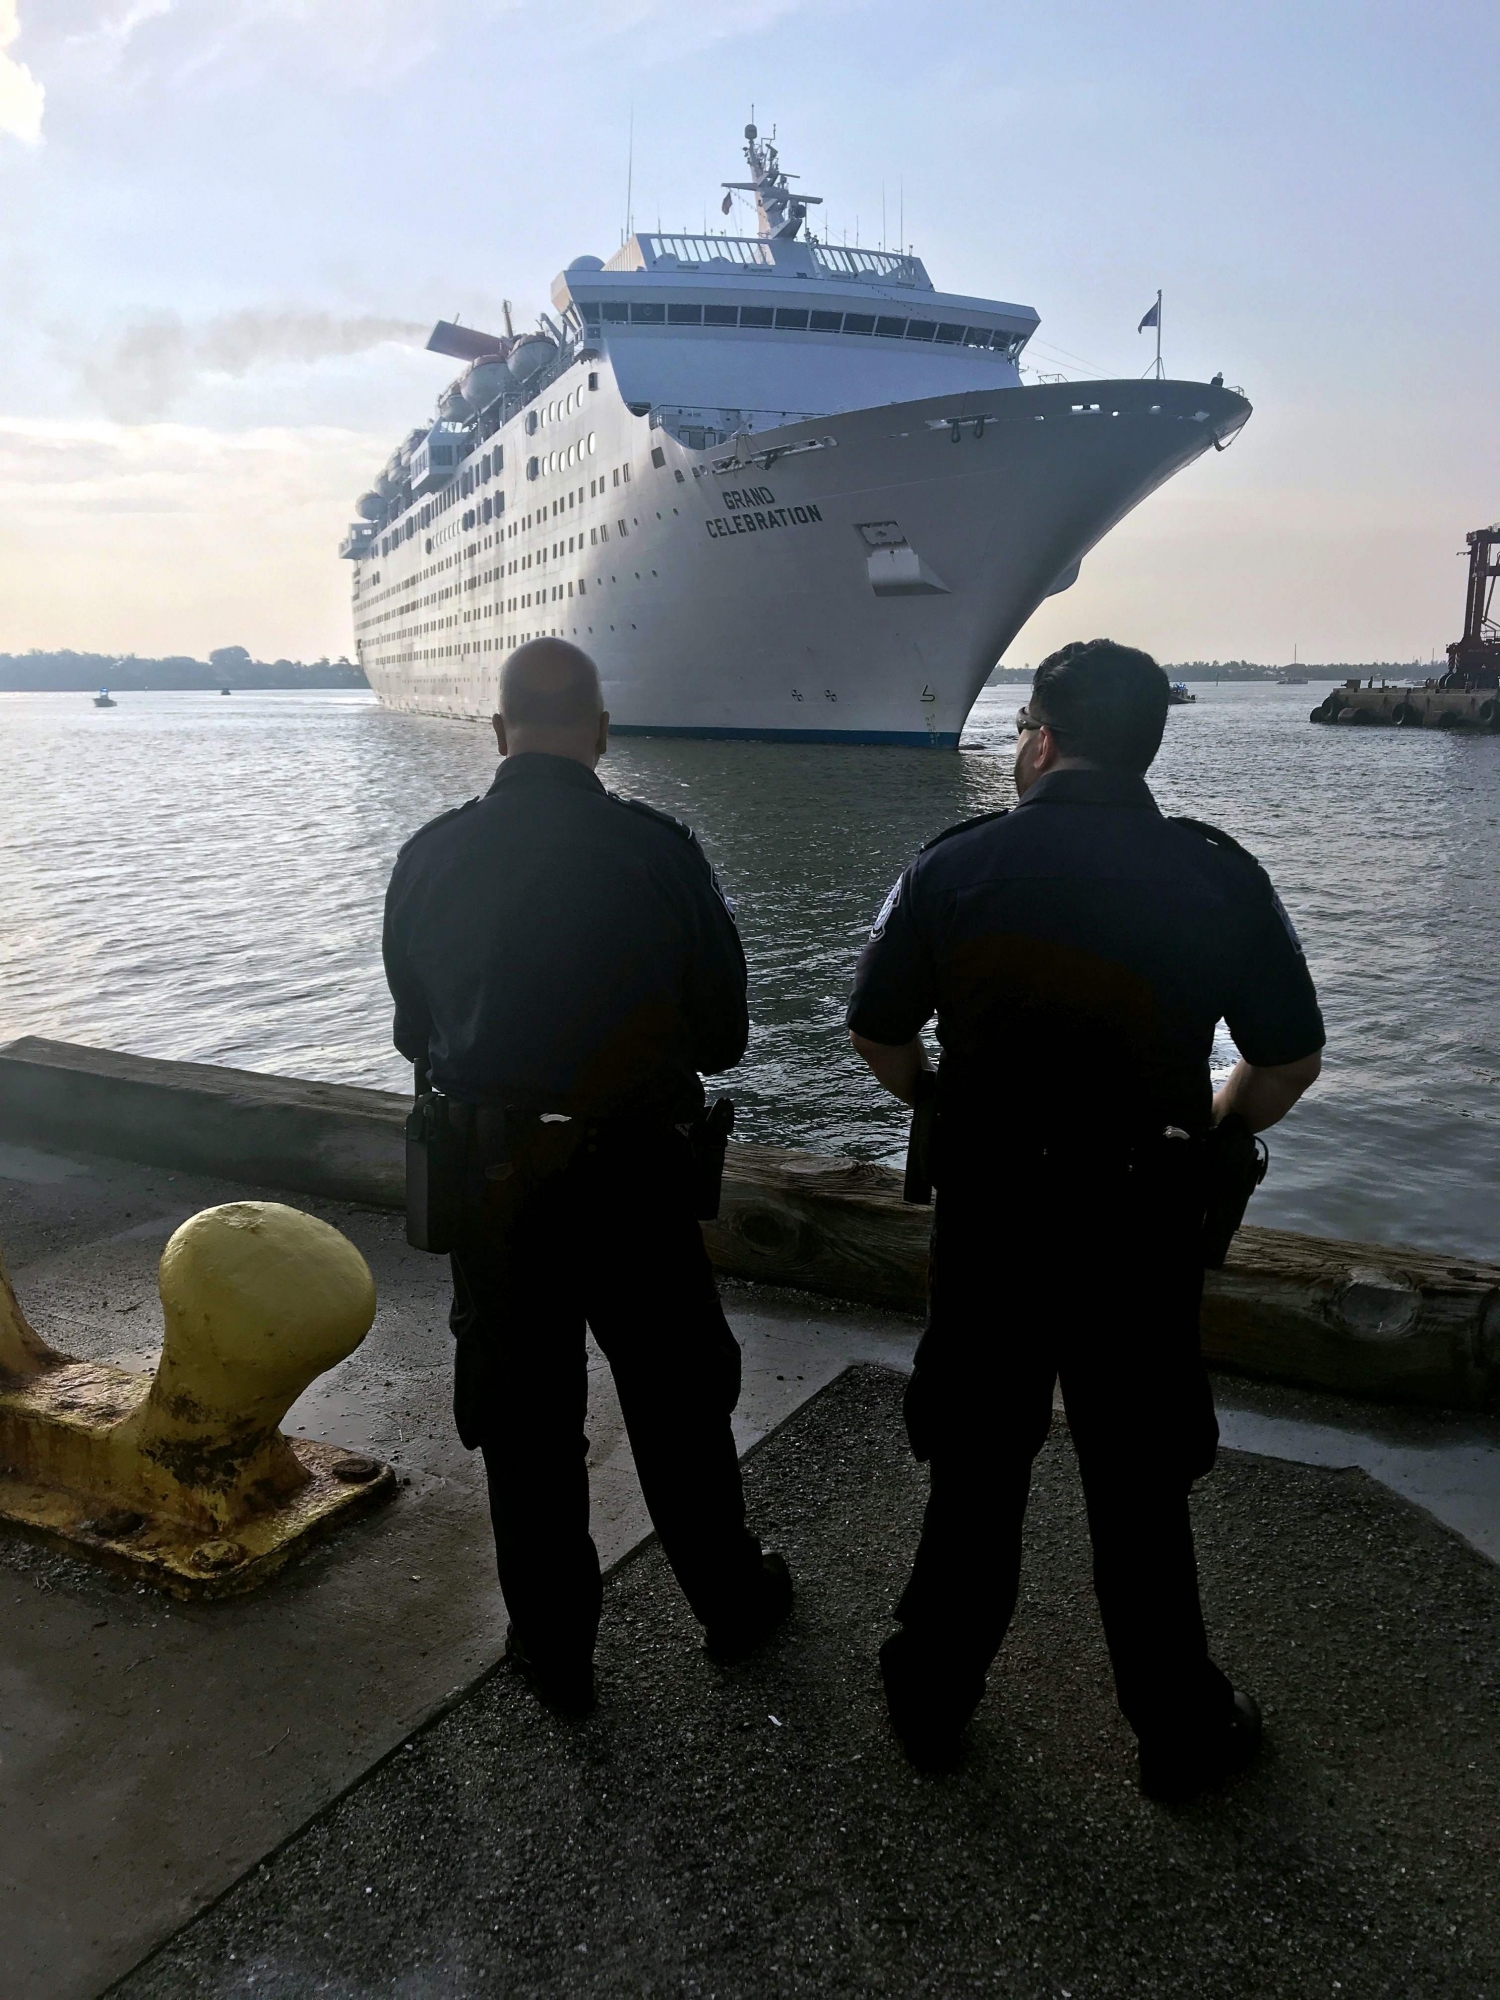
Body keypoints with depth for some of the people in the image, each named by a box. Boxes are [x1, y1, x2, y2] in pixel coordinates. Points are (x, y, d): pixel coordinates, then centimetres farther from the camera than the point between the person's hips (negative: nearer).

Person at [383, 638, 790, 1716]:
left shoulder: (430, 856, -5)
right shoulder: (658, 849, -11)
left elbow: (415, 1030, 6)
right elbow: (723, 1030, -5)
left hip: (486, 1174, 2)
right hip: (634, 1173, -1)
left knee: (524, 1421, 16)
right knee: (679, 1401, 18)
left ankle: (554, 1649, 30)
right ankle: (732, 1601, 37)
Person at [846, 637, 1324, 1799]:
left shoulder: (959, 866, -6)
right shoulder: (1219, 875, -5)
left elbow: (876, 1037, 2)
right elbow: (1291, 1062, 1)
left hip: (989, 1207, 0)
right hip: (1142, 1213, 0)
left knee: (975, 1469, 18)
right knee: (1140, 1488, 16)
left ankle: (933, 1696, 34)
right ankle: (1180, 1732, 33)